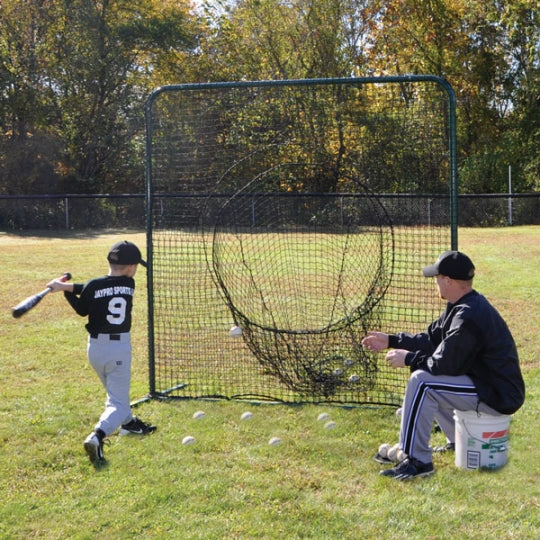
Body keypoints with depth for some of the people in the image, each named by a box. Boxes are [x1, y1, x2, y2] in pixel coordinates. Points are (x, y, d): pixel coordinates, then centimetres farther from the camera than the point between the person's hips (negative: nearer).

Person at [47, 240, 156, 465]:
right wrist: (67, 286, 2)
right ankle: (97, 436, -25)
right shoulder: (129, 284, -6)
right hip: (120, 348, -3)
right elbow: (101, 288, -3)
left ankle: (128, 422, 50)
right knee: (118, 402, 0)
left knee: (116, 390, 29)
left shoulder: (94, 285, -8)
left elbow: (82, 310, 6)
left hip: (96, 347, 3)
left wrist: (66, 289, 11)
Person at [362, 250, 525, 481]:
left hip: (499, 397, -11)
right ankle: (458, 441, 31)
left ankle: (417, 461, -14)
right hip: (488, 385, 11)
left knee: (421, 382, -20)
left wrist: (409, 358, -9)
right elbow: (432, 339, 16)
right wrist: (391, 340, 12)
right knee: (428, 373, 24)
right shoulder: (460, 307, 7)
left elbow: (444, 364, -24)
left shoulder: (468, 316, -25)